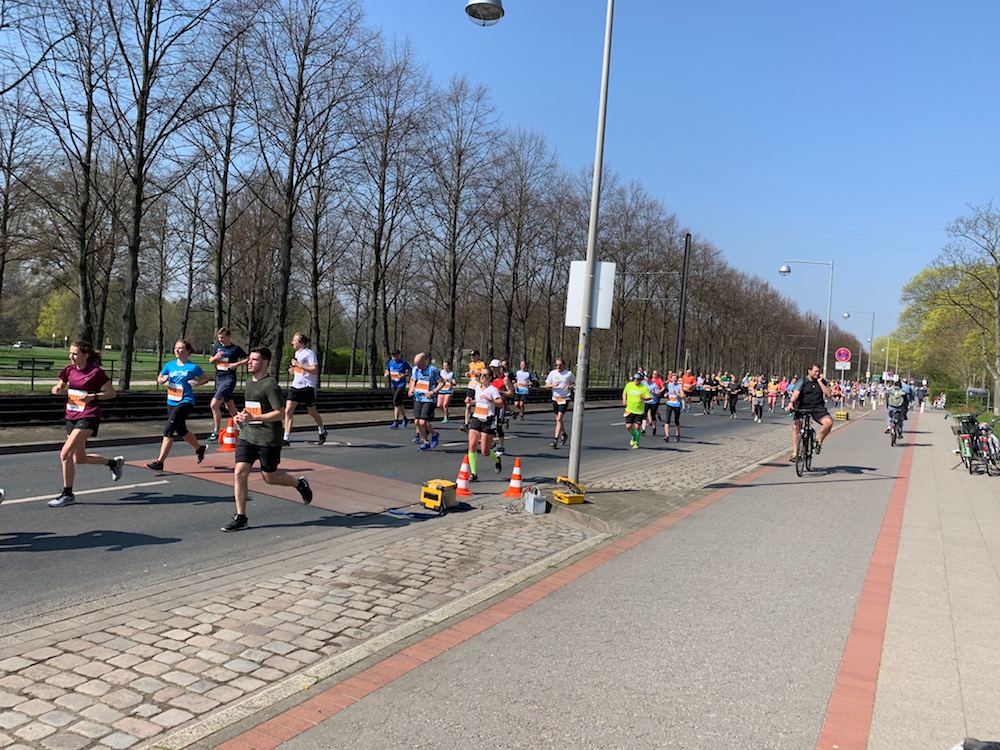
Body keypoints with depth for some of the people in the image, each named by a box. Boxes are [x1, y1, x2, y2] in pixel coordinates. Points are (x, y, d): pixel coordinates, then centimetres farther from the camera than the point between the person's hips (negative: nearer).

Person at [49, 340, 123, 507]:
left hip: (88, 417, -8)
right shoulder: (69, 370, 5)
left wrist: (93, 396, -20)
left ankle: (67, 495, -2)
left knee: (65, 454, -16)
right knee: (79, 459, 15)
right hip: (71, 417, 8)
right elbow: (59, 388, 19)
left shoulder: (96, 372, -12)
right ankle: (114, 462, 38)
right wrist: (58, 389, -4)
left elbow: (112, 393, -6)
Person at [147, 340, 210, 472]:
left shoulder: (193, 367, -5)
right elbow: (159, 379, 17)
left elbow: (206, 378, 6)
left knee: (168, 430, -18)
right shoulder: (169, 365, 7)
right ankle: (200, 449, 45)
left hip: (185, 402, -7)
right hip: (171, 402, 7)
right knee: (181, 431, 19)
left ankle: (159, 462, -14)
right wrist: (162, 379, -7)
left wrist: (197, 383, -14)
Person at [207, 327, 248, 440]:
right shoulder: (217, 347, 10)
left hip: (229, 379, -7)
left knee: (214, 405, -16)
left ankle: (217, 432, -6)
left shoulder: (236, 348, -6)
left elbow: (247, 359, -1)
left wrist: (237, 364, -15)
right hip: (219, 379, 7)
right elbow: (210, 361, 16)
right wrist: (215, 357, -5)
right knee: (229, 406, 16)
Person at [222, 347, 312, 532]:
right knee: (239, 472, -5)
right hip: (247, 435, 7)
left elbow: (280, 414, -19)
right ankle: (241, 518, 2)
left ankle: (300, 483, 35)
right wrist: (241, 416, 7)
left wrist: (253, 418, -25)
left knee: (269, 477, 6)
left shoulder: (270, 385, -14)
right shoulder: (249, 383, 12)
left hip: (268, 439, -7)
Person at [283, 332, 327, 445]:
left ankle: (322, 432, 34)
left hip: (307, 387, -7)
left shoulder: (309, 353, -11)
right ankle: (286, 438, -8)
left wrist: (299, 365, -24)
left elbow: (315, 370, -21)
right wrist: (293, 369, 8)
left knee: (312, 412, 8)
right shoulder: (297, 353, 14)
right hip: (296, 385, 7)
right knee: (288, 410, -8)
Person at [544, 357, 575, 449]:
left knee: (559, 419, -15)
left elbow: (576, 383, 6)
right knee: (558, 419, 16)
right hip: (555, 399, 4)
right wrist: (552, 385, -15)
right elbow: (546, 385, 6)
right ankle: (564, 434, 40)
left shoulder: (569, 374, -5)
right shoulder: (552, 373, 2)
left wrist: (570, 387, -14)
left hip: (564, 399, -4)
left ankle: (556, 440, -15)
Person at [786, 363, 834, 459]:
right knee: (795, 426, -21)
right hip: (802, 408, -2)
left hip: (817, 408, 2)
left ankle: (819, 441, 0)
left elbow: (828, 394, -4)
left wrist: (820, 382, -9)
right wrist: (791, 403, -37)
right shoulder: (802, 381, -2)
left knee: (829, 421, -25)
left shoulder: (822, 381, 7)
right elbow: (796, 393, -18)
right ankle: (795, 452, -11)